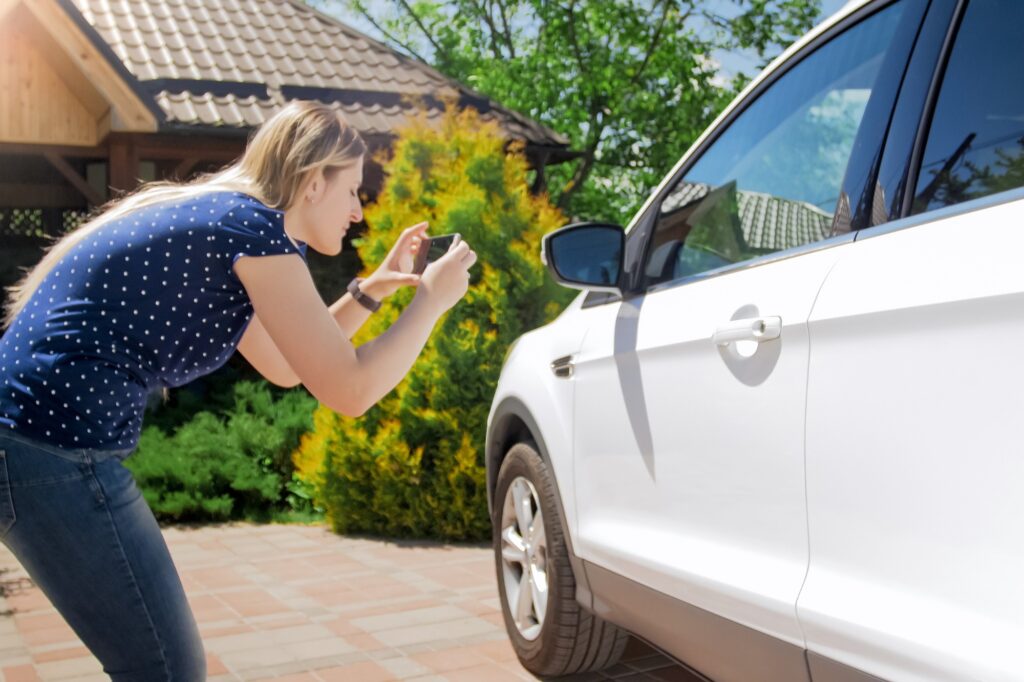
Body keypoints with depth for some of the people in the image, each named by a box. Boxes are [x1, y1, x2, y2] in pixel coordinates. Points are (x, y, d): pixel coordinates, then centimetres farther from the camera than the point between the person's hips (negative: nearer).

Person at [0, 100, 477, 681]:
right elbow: (350, 389, -12)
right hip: (57, 445, -10)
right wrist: (431, 299, 2)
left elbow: (288, 366, 28)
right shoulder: (256, 226, -10)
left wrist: (372, 290, 23)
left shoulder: (214, 217, 18)